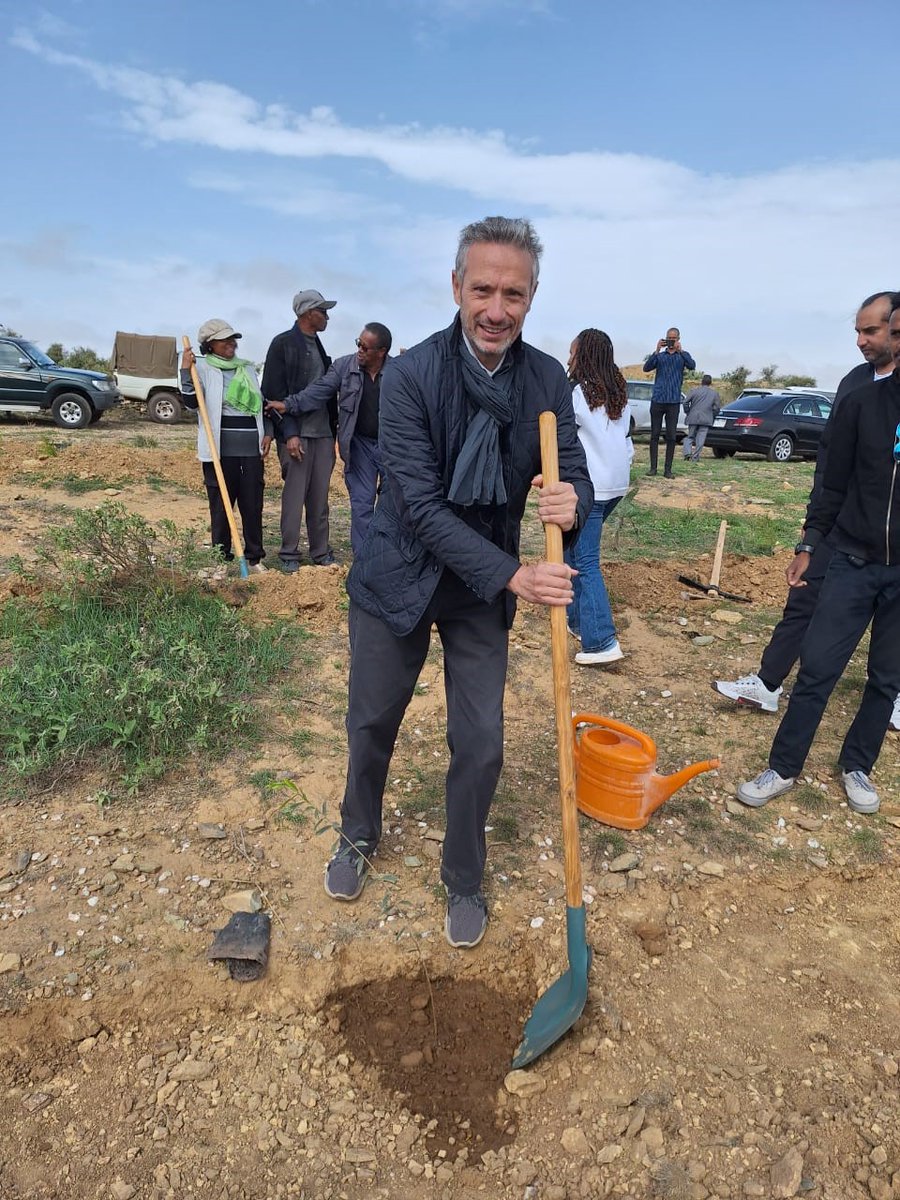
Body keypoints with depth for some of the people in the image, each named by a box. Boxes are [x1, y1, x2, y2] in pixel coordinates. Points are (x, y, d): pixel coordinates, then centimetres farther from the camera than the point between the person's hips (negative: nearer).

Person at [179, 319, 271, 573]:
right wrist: (186, 372, -18)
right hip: (220, 447, -4)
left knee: (253, 503, 4)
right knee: (221, 503, 2)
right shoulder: (202, 367, 3)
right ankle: (221, 557, 11)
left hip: (252, 447, 4)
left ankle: (254, 556, 12)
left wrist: (268, 432, 9)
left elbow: (262, 402, 21)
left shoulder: (247, 368, 17)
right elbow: (192, 403, -8)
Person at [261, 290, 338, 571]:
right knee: (294, 495, -2)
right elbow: (274, 393, -10)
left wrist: (333, 429, 13)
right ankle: (289, 553, 8)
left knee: (320, 497, 8)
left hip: (323, 432, 6)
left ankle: (320, 552, 15)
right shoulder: (283, 344, -4)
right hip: (296, 434, -6)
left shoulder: (319, 346, 17)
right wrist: (289, 433, -17)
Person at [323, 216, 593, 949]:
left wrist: (572, 502, -31)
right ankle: (359, 836, 47)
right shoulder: (411, 374, -19)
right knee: (372, 724, 16)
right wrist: (513, 575, -30)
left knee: (481, 747, 5)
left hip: (484, 589, 2)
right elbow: (422, 506, -23)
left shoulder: (547, 380, -8)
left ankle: (464, 880, 33)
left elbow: (575, 477, -6)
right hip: (398, 576, -1)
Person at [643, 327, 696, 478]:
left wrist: (680, 350, -20)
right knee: (654, 435, 2)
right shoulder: (659, 356, 10)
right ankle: (653, 467, 7)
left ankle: (668, 469, 3)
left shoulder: (683, 355, 8)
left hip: (674, 401, -1)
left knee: (671, 436, -1)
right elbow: (646, 368, -6)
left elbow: (692, 366, -11)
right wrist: (657, 350, -16)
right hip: (657, 400, 1)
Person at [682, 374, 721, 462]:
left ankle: (688, 452, -8)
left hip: (693, 418, 0)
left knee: (690, 436, 12)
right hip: (706, 420, 0)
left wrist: (688, 413, 8)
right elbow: (717, 407, 2)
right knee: (700, 439, 3)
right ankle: (695, 457, 1)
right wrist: (712, 417, 15)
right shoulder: (715, 393, 6)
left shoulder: (695, 391, 2)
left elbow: (686, 402, -5)